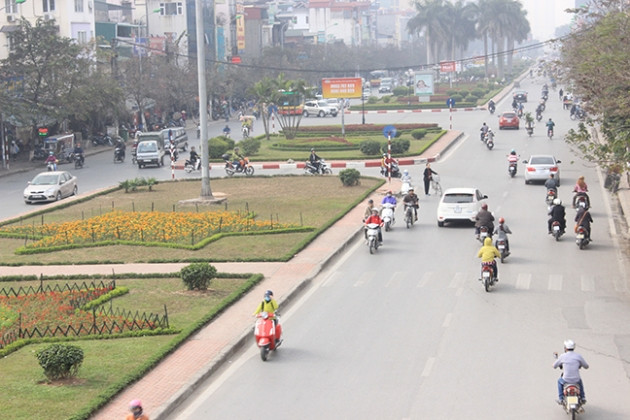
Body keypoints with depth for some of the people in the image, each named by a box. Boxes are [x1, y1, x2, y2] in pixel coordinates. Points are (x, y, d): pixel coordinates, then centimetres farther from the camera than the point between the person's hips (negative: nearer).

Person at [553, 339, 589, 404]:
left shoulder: (562, 356, -6)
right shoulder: (578, 356, -4)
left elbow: (554, 366, 7)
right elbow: (586, 366, 8)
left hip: (566, 380, -1)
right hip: (576, 380, 1)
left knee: (560, 381, 35)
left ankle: (561, 399, 31)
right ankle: (583, 398, 39)